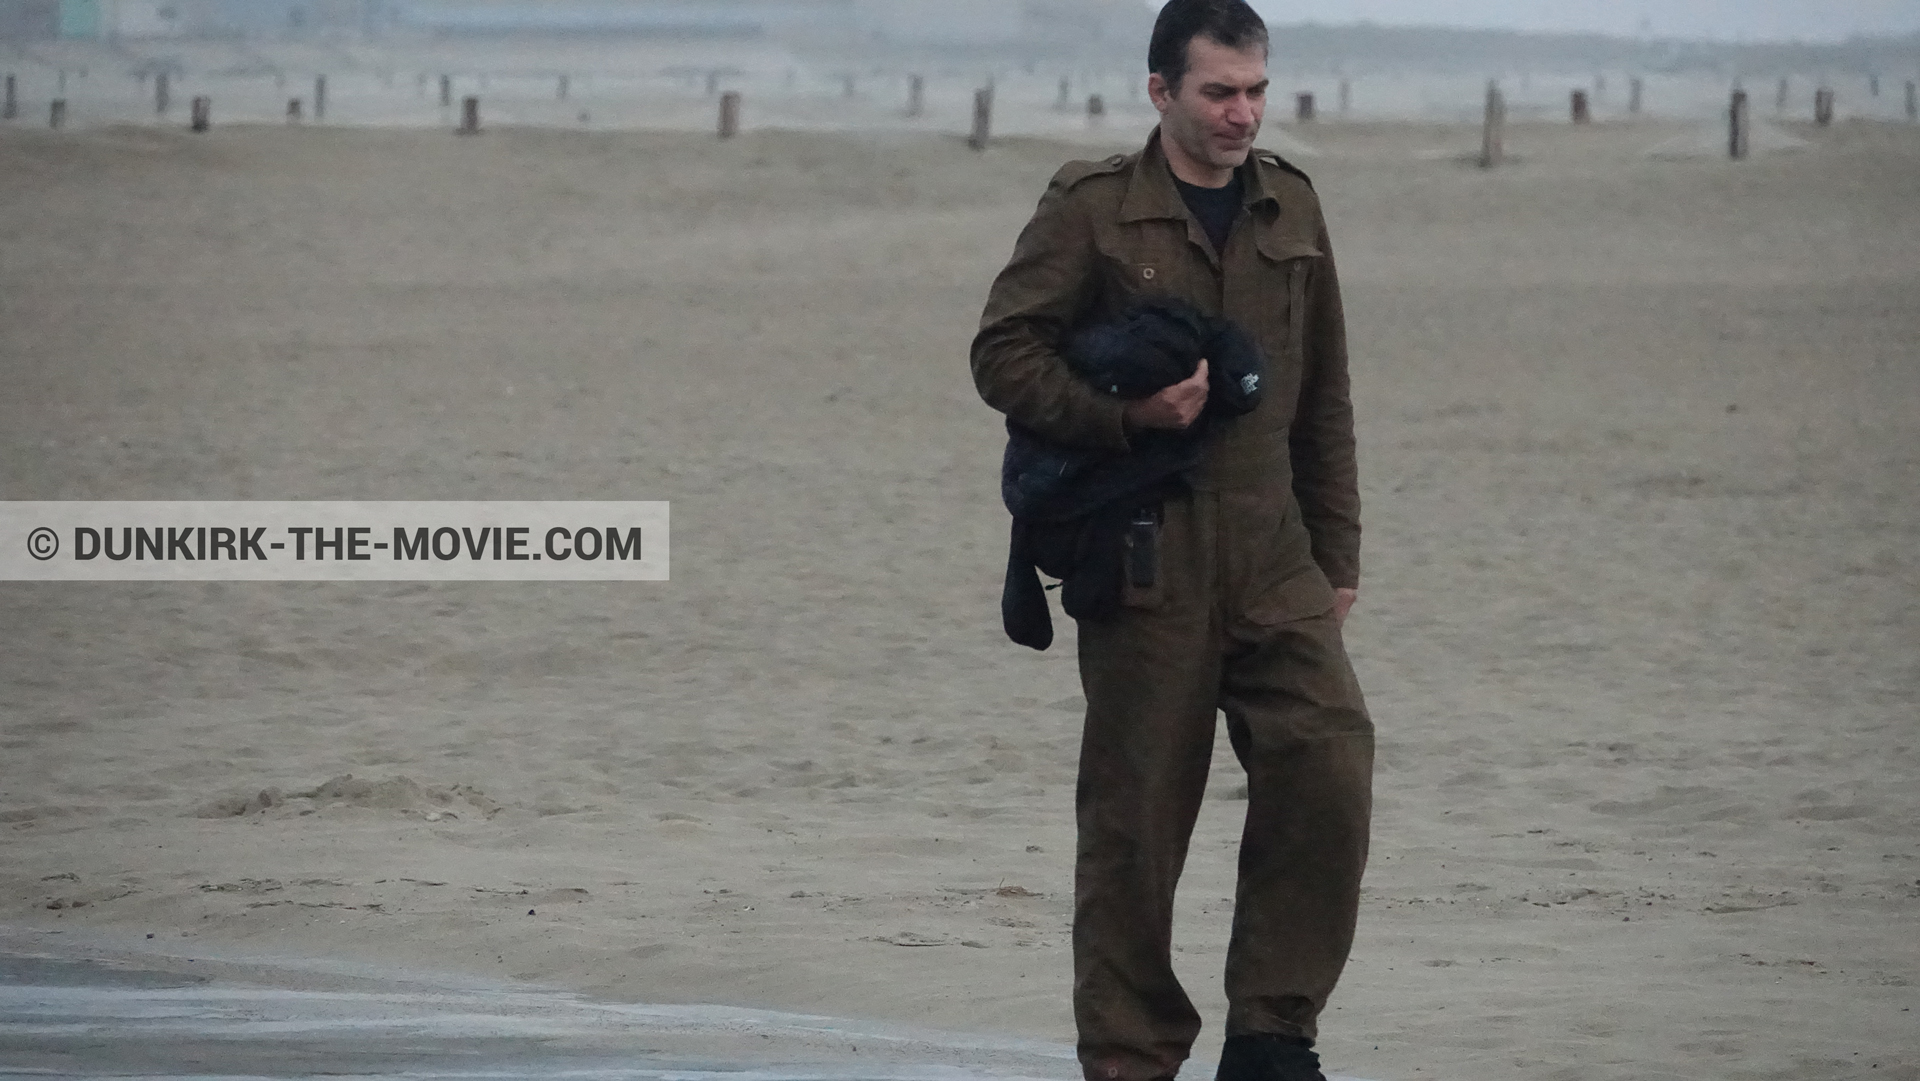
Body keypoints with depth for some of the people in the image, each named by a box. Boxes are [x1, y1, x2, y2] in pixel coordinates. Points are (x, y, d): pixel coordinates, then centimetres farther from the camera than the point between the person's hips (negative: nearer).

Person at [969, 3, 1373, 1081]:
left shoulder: (1290, 207, 14)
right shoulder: (1093, 207, -1)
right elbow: (1005, 354, -3)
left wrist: (1337, 555, 16)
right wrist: (1129, 411, -16)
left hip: (1274, 567, 4)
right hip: (1144, 568, -4)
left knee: (1330, 769, -11)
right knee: (1135, 825, 0)